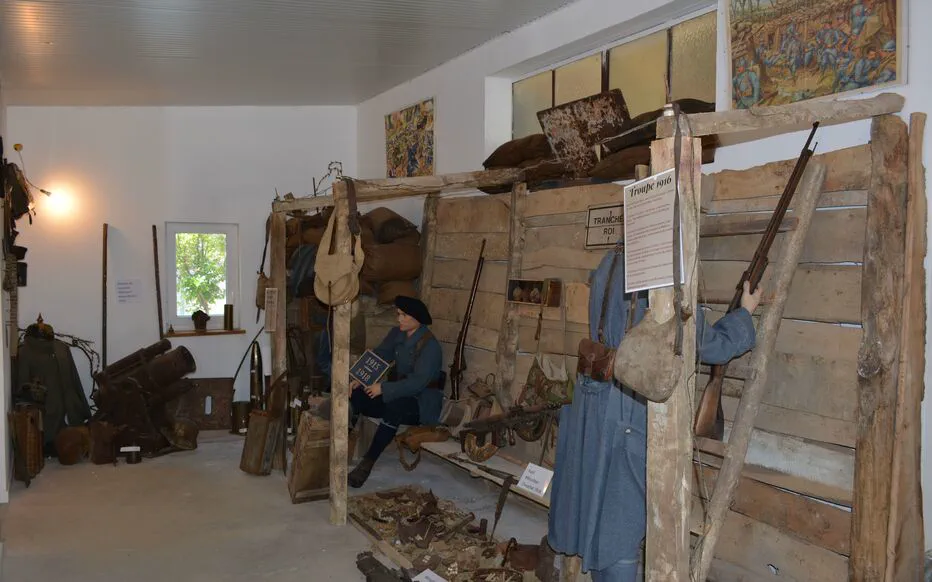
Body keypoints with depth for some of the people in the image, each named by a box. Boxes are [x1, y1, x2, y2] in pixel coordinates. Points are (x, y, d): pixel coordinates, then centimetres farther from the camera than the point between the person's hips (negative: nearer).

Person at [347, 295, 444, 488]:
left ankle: (368, 462, -30)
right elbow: (378, 356, 7)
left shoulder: (430, 346, -19)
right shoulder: (397, 334, 4)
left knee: (394, 409, -38)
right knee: (356, 398, -16)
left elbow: (418, 382, -27)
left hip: (422, 402, -7)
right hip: (397, 393, 7)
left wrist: (384, 389, -30)